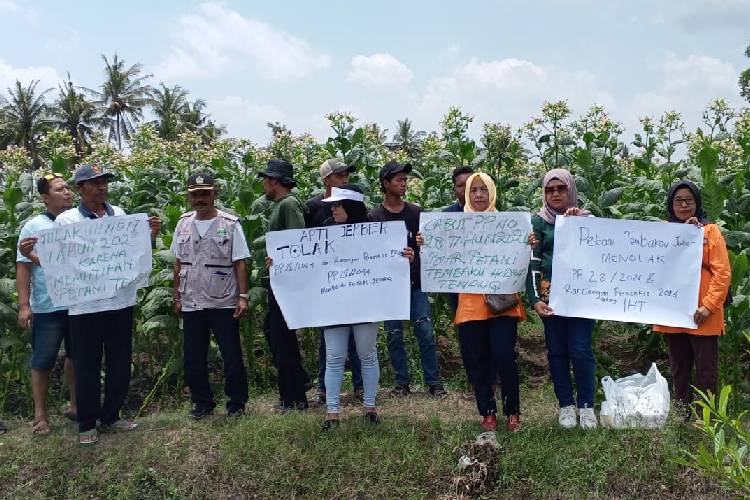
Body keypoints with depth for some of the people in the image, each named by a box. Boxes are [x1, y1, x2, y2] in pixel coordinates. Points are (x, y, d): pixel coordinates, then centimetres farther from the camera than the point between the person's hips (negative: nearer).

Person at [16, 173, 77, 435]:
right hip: (47, 308, -4)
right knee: (43, 361, 5)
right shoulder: (33, 226, -4)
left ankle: (75, 405, 28)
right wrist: (24, 305, -11)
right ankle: (40, 414, 18)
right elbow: (23, 267, -6)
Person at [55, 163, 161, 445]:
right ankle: (87, 424, 22)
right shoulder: (65, 220, -2)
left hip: (121, 302, 4)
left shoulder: (120, 215, 8)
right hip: (85, 305, -3)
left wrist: (152, 234, -3)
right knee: (86, 366, 6)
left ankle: (111, 416, 29)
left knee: (120, 363, 12)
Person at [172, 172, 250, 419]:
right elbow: (178, 264, 12)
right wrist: (177, 297, 11)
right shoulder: (183, 224, 7)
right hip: (191, 304, 4)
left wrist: (243, 296, -12)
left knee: (232, 356, 2)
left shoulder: (230, 224, -5)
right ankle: (202, 402, 25)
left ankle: (237, 403, 17)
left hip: (224, 303, -4)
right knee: (193, 358, 10)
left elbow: (240, 263, -6)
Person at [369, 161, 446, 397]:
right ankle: (402, 382, 16)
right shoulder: (375, 217, 2)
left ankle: (433, 382, 7)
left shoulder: (415, 212, 6)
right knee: (394, 334, 5)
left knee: (425, 332, -3)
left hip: (415, 282, 1)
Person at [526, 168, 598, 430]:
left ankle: (586, 406, 10)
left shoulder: (586, 219, 8)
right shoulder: (539, 222, 6)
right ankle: (566, 406, 17)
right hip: (551, 295, 1)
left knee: (580, 350, -5)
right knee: (557, 351, 5)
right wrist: (534, 299, -7)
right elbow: (533, 262, 1)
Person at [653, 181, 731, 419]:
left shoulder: (710, 230, 1)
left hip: (701, 316, -3)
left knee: (706, 371, 0)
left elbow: (723, 272, -6)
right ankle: (682, 417, 23)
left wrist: (709, 306, -16)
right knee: (679, 370, 12)